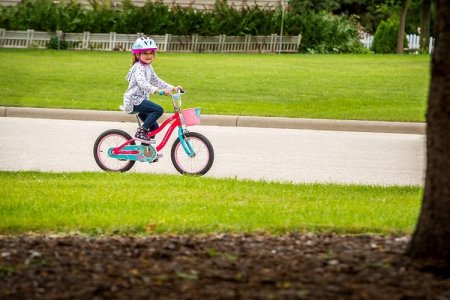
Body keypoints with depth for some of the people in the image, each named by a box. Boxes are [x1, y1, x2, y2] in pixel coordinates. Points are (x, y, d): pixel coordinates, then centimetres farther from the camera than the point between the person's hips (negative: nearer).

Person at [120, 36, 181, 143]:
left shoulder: (148, 68, 15)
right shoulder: (139, 67, -17)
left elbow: (156, 81, 21)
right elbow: (142, 83, -33)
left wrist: (172, 88, 11)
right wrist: (158, 90, -46)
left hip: (141, 100, 10)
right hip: (134, 101, -10)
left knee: (154, 127, 8)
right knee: (159, 110, -25)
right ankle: (141, 132, -21)